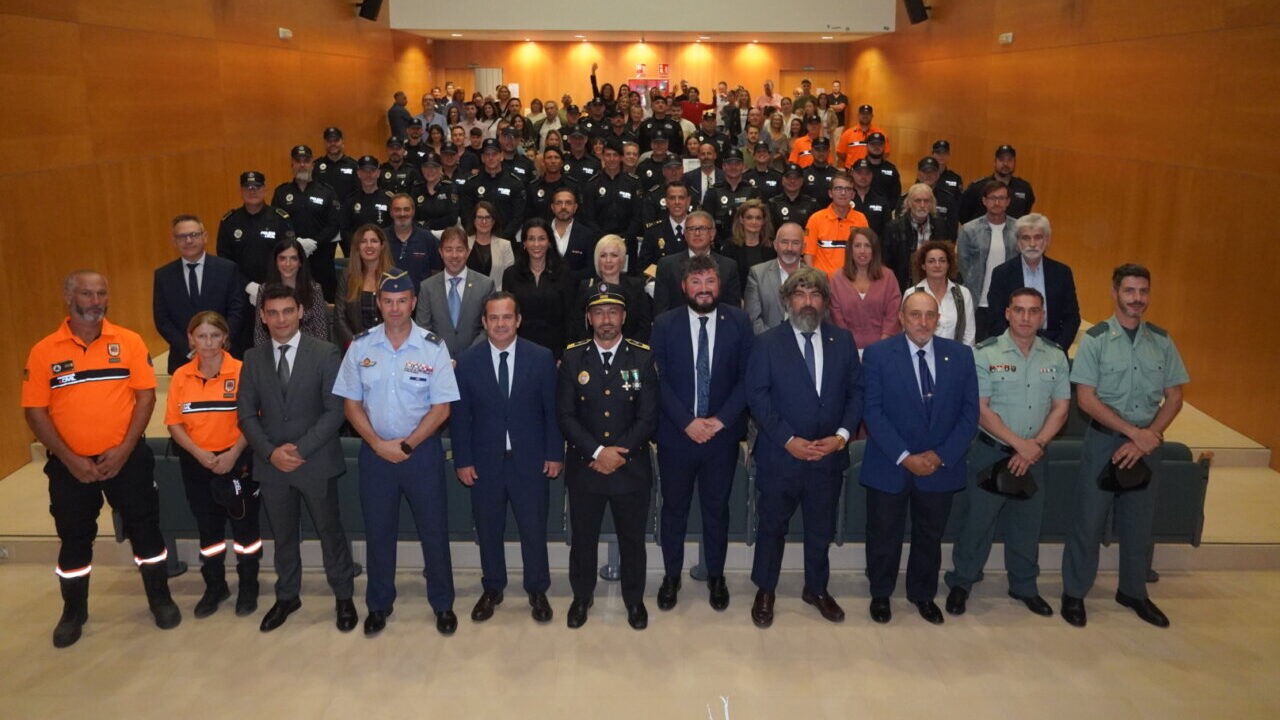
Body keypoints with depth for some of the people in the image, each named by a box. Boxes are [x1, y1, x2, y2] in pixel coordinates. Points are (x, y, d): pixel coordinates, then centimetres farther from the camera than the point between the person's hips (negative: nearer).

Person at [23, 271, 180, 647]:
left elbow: (146, 395, -5)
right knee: (74, 537, 13)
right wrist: (69, 459, -12)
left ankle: (160, 598, 26)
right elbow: (35, 411, -4)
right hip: (70, 464, 1)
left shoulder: (129, 342, -3)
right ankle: (74, 611, 31)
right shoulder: (44, 351, -3)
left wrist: (124, 450, -13)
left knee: (144, 527, 8)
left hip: (127, 457, 0)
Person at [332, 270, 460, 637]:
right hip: (375, 451, 2)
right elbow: (350, 403, 1)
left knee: (434, 528, 6)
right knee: (378, 530, 13)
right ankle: (379, 605, 30)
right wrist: (379, 444, -9)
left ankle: (442, 603, 24)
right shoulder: (360, 346, -2)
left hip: (423, 450, -1)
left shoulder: (433, 346, -8)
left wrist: (407, 444, -13)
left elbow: (441, 408, -7)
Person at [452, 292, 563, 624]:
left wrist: (555, 454, -3)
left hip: (530, 459, -1)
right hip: (485, 462, 1)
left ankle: (537, 591, 26)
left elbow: (552, 410, -1)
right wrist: (463, 460, -3)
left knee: (534, 528, 8)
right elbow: (460, 416, 0)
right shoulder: (467, 361, -2)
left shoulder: (541, 357, -4)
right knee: (488, 529, 13)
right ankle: (492, 589, 31)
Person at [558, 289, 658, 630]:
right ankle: (581, 596, 34)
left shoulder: (642, 356, -3)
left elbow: (648, 417, -5)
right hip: (583, 465, 0)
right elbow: (565, 415, -5)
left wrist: (618, 454, -14)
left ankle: (634, 598, 33)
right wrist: (598, 452, -16)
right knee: (582, 537, 13)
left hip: (632, 467, 0)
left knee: (632, 538, 13)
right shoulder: (572, 356, -2)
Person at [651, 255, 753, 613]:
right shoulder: (665, 324, -2)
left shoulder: (738, 322, -2)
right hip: (676, 434, 0)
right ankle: (671, 575, 29)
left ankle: (716, 576, 30)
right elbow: (660, 379, -5)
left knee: (716, 508, 13)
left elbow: (746, 377, -3)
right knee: (674, 508, 12)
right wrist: (687, 422, -14)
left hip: (722, 433, 0)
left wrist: (721, 419, -12)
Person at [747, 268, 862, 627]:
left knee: (822, 527, 16)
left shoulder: (843, 340, 4)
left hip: (829, 454, 3)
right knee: (772, 526, 10)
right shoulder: (767, 343, -4)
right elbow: (757, 396, -9)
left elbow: (856, 391, 3)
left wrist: (842, 435, -10)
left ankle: (817, 588, 35)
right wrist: (788, 440, -16)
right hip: (780, 455, -2)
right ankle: (765, 590, 28)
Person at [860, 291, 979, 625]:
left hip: (940, 467, 2)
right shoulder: (878, 354, -8)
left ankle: (923, 594, 38)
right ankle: (880, 594, 33)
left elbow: (969, 413, -1)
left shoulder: (960, 355, -1)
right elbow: (873, 412, -12)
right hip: (889, 467, -2)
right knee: (884, 536, 12)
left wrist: (941, 456, -11)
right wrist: (905, 457, -17)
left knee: (930, 536, 18)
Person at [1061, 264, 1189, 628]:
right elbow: (1087, 399, -11)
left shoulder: (1162, 341, 4)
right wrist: (1135, 432, -15)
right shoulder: (1095, 339, -7)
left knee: (1139, 522, 13)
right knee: (1089, 519, 2)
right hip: (1104, 439, -3)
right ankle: (1074, 592, 16)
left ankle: (1134, 592, 30)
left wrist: (1149, 436, -9)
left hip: (1147, 444, 3)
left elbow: (1174, 397, 5)